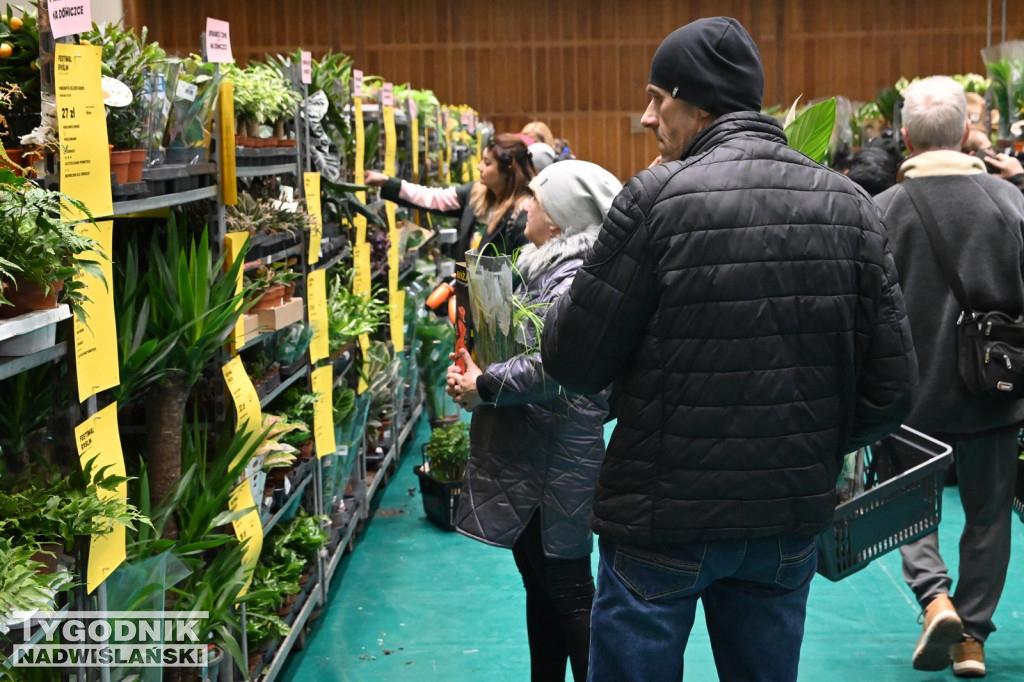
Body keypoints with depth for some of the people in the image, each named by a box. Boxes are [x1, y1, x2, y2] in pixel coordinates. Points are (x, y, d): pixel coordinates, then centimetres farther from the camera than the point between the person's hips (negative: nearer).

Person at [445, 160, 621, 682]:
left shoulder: (572, 277, -19)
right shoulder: (548, 266, 13)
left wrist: (483, 387, -17)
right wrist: (477, 373, 6)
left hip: (553, 466, -10)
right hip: (530, 461, 10)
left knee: (566, 587, -1)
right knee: (540, 584, 19)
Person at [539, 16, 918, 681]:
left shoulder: (658, 196, -15)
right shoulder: (850, 205, -1)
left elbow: (575, 363, -12)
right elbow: (892, 388, -2)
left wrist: (570, 298, 8)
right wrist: (817, 451, 15)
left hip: (664, 520, -4)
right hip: (793, 523, 5)